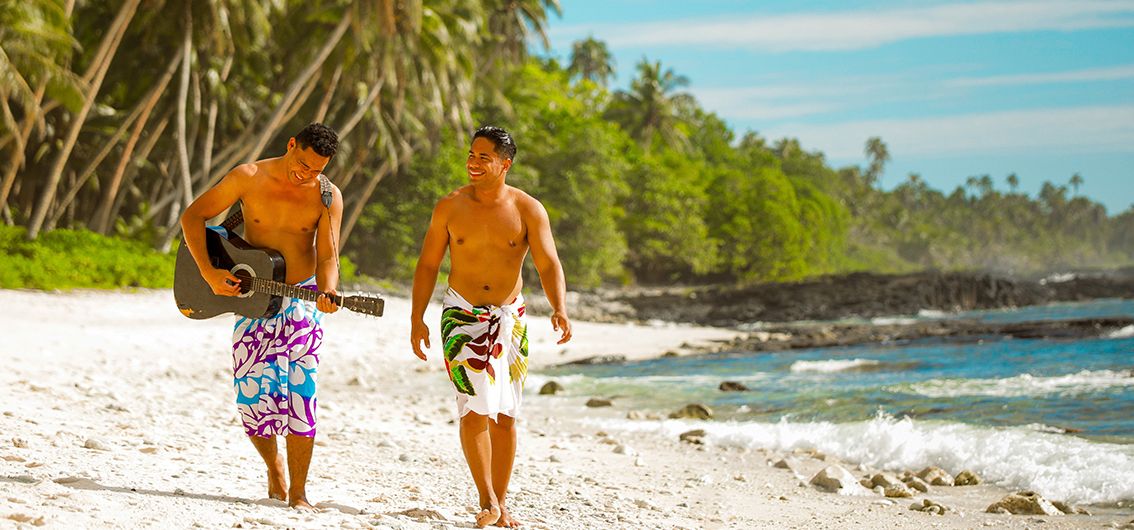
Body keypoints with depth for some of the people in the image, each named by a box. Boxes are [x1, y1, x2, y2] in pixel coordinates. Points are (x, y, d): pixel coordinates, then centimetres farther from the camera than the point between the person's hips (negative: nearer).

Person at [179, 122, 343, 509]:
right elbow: (193, 216, -3)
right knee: (251, 393, -3)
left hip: (303, 297, -1)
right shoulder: (249, 177, -7)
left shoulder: (328, 197, -6)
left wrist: (327, 294, -32)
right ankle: (274, 465, 25)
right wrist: (209, 273, -14)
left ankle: (297, 492, -6)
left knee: (300, 388, -13)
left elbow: (328, 256, -10)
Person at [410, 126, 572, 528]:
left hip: (510, 318, 1)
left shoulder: (528, 210, -4)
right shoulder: (449, 207, -1)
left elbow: (548, 265, -10)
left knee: (505, 415, 6)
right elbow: (428, 265, 6)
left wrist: (558, 310, -27)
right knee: (476, 408, -15)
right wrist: (417, 318, 1)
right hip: (462, 315, -1)